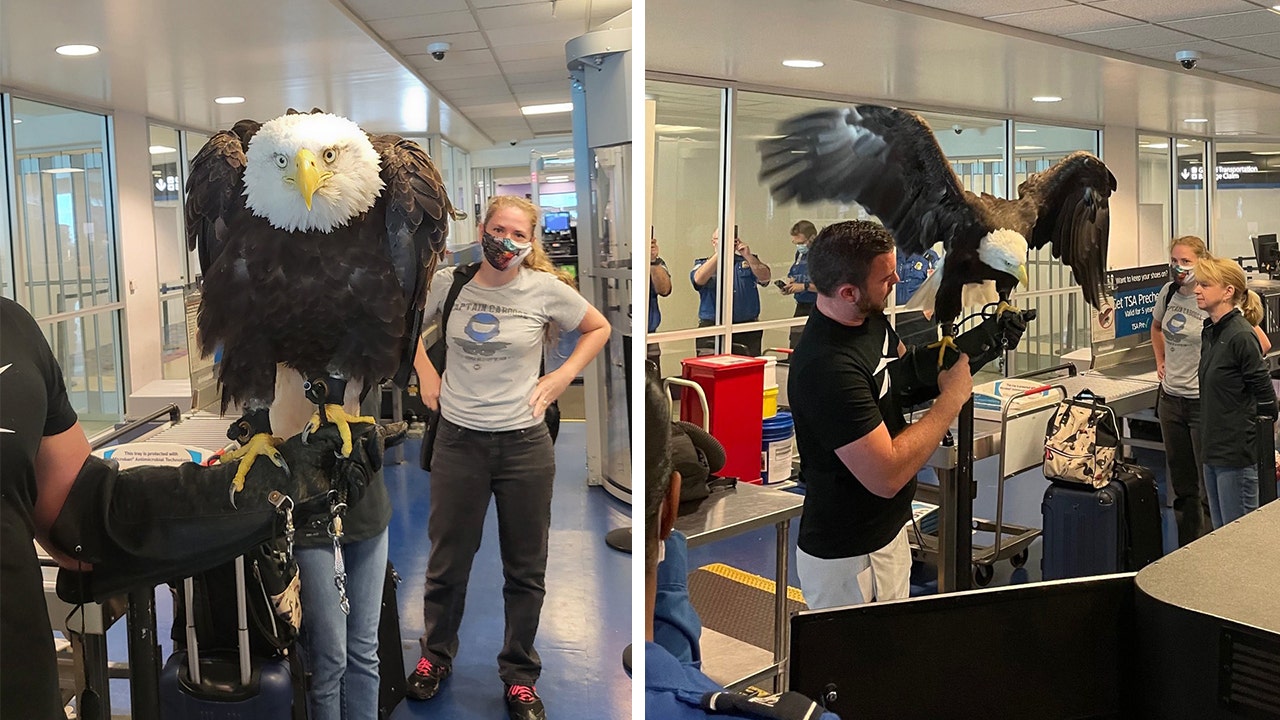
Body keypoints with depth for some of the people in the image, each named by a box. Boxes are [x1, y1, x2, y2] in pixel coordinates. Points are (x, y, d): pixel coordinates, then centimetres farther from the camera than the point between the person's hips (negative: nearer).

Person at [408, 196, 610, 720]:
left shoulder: (546, 289, -6)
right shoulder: (448, 282, -2)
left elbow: (599, 328, 9)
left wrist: (563, 376, -1)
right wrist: (426, 374, 6)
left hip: (525, 443, -1)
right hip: (458, 440, 1)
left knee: (525, 568, 11)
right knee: (447, 561, 14)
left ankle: (520, 674, 28)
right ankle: (436, 655, 38)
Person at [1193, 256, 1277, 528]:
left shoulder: (1241, 336, -18)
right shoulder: (1210, 331, 9)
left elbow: (1265, 396, -14)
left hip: (1237, 453, -9)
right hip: (1214, 449, 9)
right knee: (1220, 533, 16)